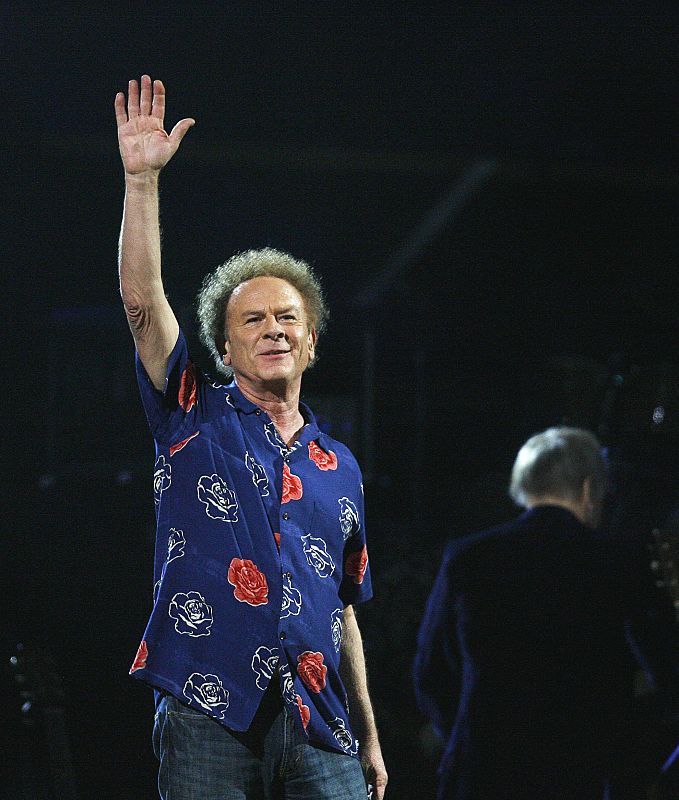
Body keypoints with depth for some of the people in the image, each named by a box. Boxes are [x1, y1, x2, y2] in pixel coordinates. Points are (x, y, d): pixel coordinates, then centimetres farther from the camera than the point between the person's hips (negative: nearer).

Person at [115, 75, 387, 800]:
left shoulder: (337, 467, 19)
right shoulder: (196, 418, 10)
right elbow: (142, 302, -4)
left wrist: (369, 735, 20)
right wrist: (142, 178, -12)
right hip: (208, 719, -3)